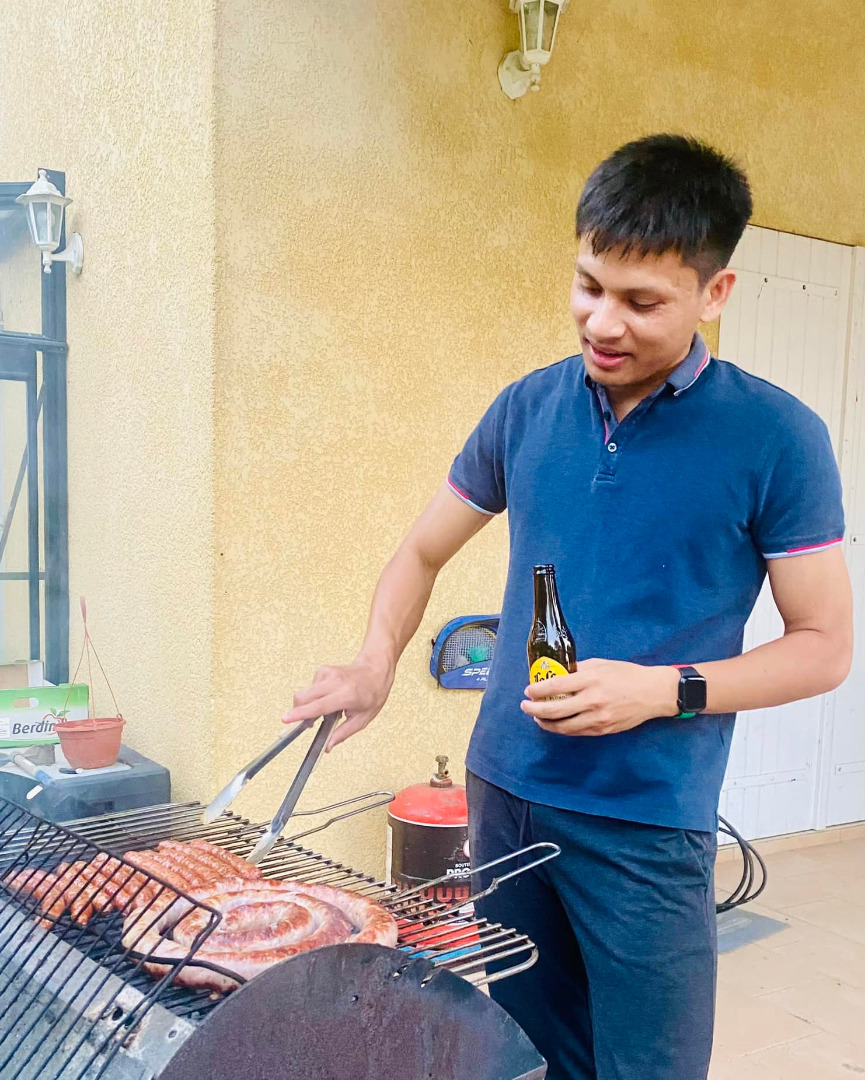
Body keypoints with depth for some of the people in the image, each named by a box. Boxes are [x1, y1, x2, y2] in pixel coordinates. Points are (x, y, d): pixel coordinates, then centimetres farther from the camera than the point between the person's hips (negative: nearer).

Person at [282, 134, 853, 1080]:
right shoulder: (528, 408, 2)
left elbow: (824, 645, -5)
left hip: (645, 823, -4)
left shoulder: (774, 437, -10)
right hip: (503, 791, 4)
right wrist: (377, 663, -6)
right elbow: (422, 552, 12)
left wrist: (665, 689, -19)